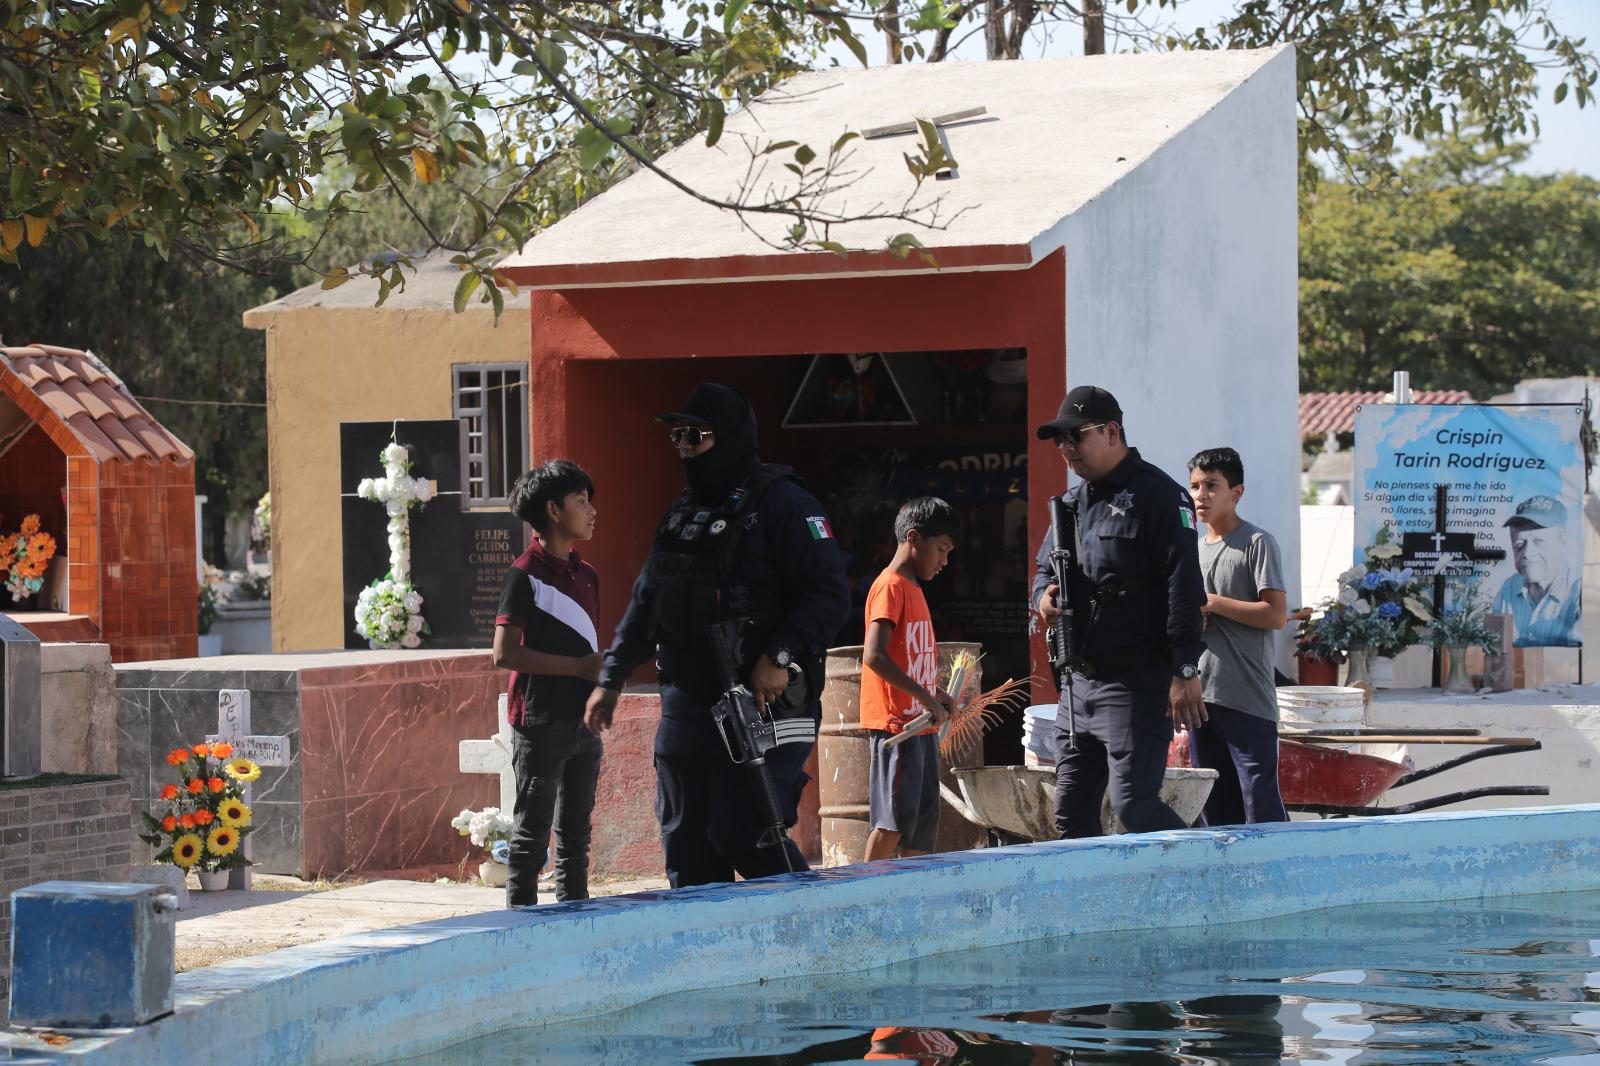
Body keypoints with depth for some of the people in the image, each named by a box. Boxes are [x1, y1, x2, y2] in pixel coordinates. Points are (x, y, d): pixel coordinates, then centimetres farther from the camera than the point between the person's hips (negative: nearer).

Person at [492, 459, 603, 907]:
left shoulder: (586, 575, 14)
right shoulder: (526, 576, -10)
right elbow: (505, 653, -17)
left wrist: (604, 670, 2)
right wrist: (578, 666, -17)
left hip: (583, 720, 8)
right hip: (541, 723, -7)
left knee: (575, 836, 13)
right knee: (532, 836, -4)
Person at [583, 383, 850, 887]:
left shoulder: (782, 504, -8)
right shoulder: (678, 516, 18)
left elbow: (829, 595, -15)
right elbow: (645, 604, 27)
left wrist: (781, 656, -24)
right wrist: (610, 678, 23)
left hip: (764, 703, -8)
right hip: (686, 706, 8)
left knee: (743, 835, -14)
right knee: (685, 844, 8)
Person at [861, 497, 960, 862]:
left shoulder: (913, 588, 17)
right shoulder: (891, 587, -12)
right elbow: (874, 656, -23)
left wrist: (936, 695, 9)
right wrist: (924, 696, -23)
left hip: (921, 724, 10)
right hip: (895, 723, -10)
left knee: (924, 820, 11)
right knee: (893, 819, -10)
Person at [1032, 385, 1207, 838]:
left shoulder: (1157, 495, -9)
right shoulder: (1073, 500, 17)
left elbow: (1184, 585, -14)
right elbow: (1044, 565, 28)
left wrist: (1185, 671, -20)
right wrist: (1044, 594, 2)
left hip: (1138, 685, -9)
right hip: (1079, 682, 9)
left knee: (1134, 804, -16)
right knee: (1071, 812, 8)